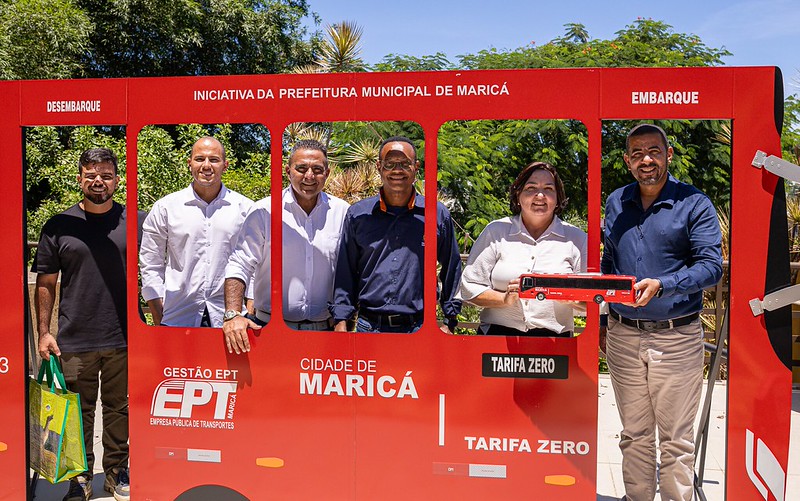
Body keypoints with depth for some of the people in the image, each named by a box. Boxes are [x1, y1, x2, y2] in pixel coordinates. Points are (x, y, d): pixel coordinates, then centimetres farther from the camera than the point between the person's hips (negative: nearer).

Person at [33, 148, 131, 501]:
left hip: (123, 339, 0)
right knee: (78, 412, 9)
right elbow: (45, 283, 7)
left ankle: (116, 471, 25)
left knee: (118, 408, 11)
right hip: (73, 340, 0)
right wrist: (44, 331, 1)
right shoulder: (59, 226, 4)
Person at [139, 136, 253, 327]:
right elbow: (150, 266, 7)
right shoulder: (165, 207, 4)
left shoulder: (246, 209, 4)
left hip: (230, 319, 0)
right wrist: (158, 320, 2)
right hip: (176, 318, 0)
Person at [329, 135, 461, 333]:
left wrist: (449, 322, 6)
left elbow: (452, 272, 9)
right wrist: (341, 320, 1)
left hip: (418, 325, 0)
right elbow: (345, 274, 8)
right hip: (369, 325, 1)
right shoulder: (357, 214, 5)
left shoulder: (438, 214, 3)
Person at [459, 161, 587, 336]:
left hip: (554, 339, 1)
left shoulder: (576, 238, 10)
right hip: (497, 333, 0)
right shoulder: (496, 232, 8)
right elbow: (469, 288, 6)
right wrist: (504, 299, -9)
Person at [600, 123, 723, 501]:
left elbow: (711, 266, -11)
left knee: (676, 439, 5)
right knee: (634, 434, 15)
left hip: (675, 338, -4)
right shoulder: (616, 203, 10)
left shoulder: (694, 204, -4)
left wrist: (661, 285, -27)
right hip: (622, 336, 4)